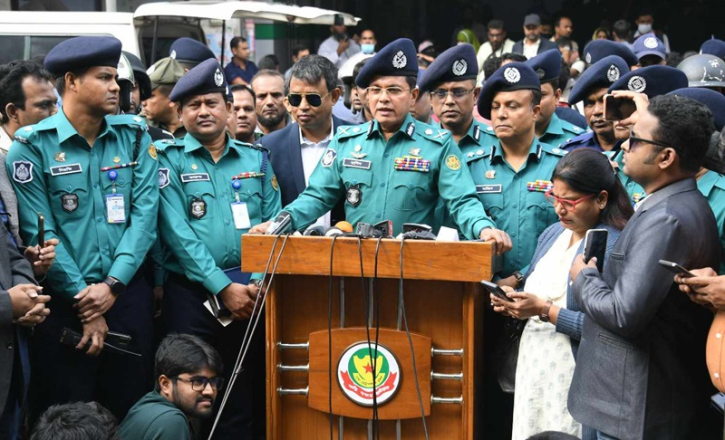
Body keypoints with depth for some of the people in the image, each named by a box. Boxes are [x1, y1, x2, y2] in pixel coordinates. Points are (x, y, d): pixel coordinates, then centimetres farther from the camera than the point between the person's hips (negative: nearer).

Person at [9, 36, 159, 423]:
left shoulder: (134, 135, 5)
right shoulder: (33, 144, -6)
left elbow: (145, 213, -2)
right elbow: (39, 232, -10)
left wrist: (112, 285, -13)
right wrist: (84, 302, -11)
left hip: (128, 294, 3)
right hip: (63, 302, -3)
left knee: (131, 409, 10)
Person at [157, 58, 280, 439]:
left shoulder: (256, 158, 12)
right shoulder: (169, 160, 1)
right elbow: (178, 233, -8)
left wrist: (258, 283, -9)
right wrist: (223, 287, -15)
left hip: (250, 295, 3)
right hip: (191, 295, -3)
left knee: (245, 400, 7)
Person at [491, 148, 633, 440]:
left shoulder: (615, 247, -13)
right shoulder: (552, 234, 12)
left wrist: (546, 310, -19)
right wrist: (514, 303, -2)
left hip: (572, 369, -7)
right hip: (531, 358, 7)